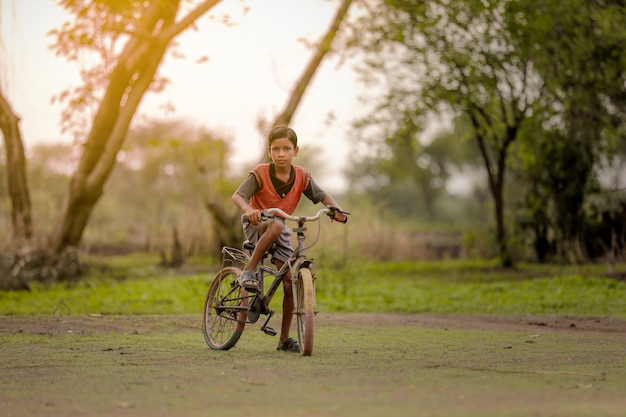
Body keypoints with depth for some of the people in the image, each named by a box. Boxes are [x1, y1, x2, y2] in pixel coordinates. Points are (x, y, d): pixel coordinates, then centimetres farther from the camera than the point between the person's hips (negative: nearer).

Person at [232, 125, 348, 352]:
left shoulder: (301, 176, -9)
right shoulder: (260, 174, -19)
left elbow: (323, 196, 0)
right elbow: (238, 195, -28)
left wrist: (336, 209, -22)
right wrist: (248, 209, -51)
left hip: (280, 228, 4)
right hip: (256, 224, -4)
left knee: (290, 282, -5)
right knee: (276, 225, -41)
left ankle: (284, 338, 5)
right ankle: (249, 271, -26)